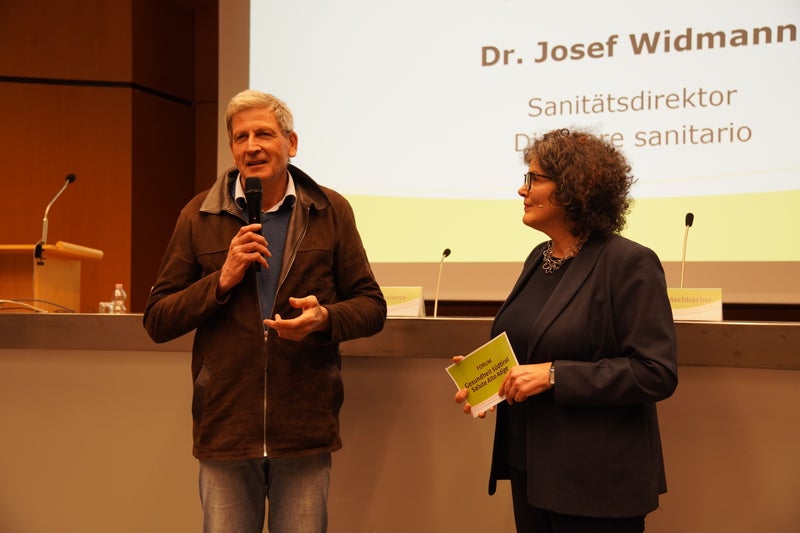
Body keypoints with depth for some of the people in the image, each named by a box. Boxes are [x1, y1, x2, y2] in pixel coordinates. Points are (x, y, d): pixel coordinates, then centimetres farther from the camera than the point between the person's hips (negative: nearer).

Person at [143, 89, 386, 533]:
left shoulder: (331, 212, 2)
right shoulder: (200, 216, 2)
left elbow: (371, 306, 4)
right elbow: (157, 321, 2)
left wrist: (324, 318, -17)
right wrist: (221, 280, -13)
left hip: (306, 430, 0)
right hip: (225, 429, 1)